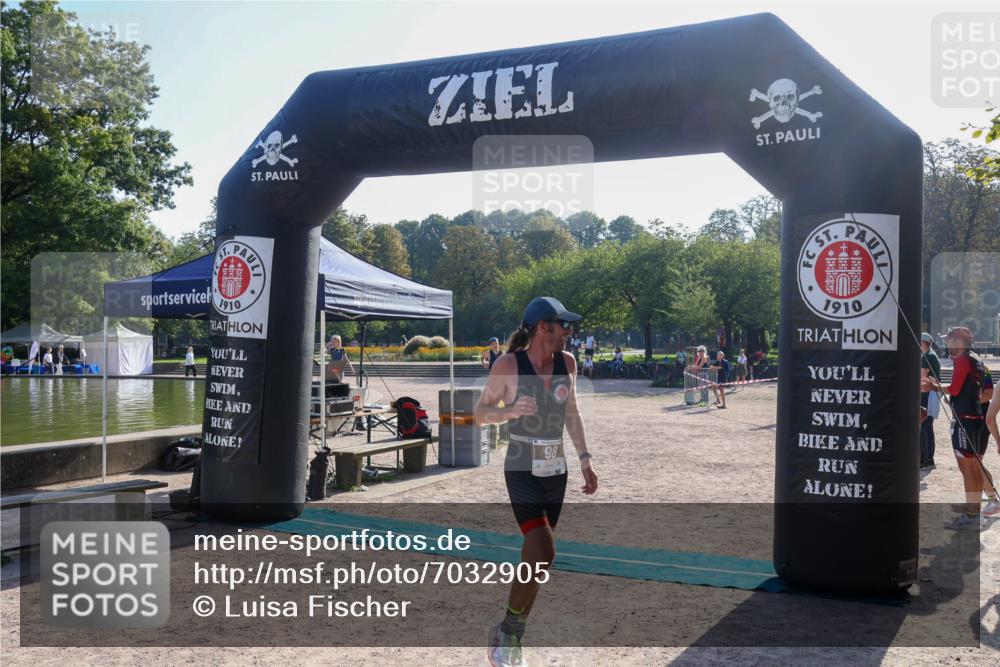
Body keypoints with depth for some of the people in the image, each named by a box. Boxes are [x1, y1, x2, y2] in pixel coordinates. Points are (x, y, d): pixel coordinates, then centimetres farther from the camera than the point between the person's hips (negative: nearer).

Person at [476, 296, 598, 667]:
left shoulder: (567, 363, 3)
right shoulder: (508, 365, -11)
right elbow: (480, 413, -4)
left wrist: (585, 459, 11)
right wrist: (511, 410, -23)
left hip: (555, 470, 5)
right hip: (522, 470, -5)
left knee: (534, 557, 9)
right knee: (543, 553, -18)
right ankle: (508, 630, 3)